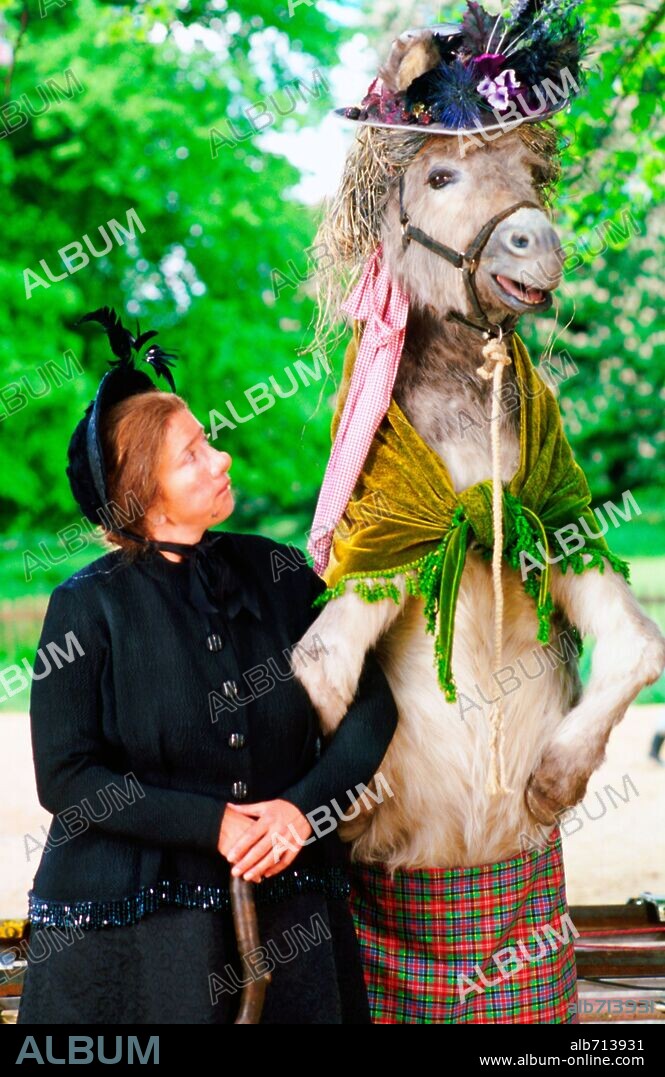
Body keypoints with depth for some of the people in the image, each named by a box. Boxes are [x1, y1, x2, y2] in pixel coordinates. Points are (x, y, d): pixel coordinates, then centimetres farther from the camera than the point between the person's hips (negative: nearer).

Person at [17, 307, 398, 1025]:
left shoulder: (271, 572, 1)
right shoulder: (89, 606, -8)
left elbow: (370, 706, -1)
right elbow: (65, 778, -11)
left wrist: (302, 806, -16)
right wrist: (213, 825, -17)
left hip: (286, 893, 3)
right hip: (128, 913, -3)